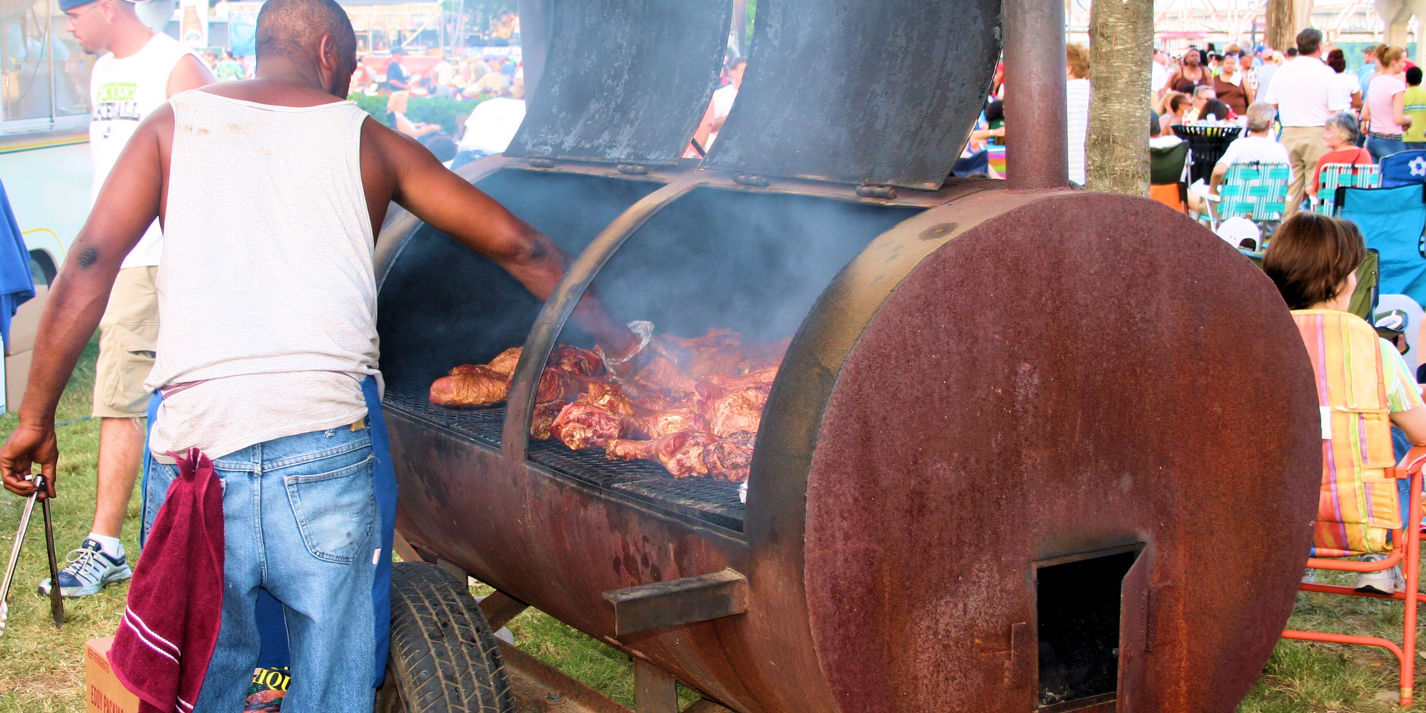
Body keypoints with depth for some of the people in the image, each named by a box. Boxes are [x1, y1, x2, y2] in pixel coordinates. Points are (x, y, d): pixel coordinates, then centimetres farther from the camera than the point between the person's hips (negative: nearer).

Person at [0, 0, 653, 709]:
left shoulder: (175, 125, 17)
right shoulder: (367, 139, 16)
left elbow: (90, 263, 5)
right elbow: (521, 248, 17)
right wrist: (622, 346, 26)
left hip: (193, 439, 1)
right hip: (326, 444, -1)